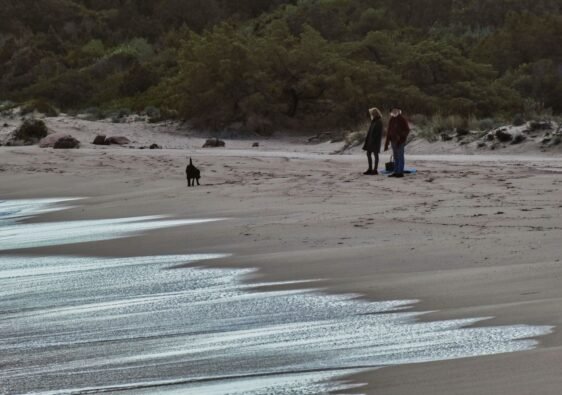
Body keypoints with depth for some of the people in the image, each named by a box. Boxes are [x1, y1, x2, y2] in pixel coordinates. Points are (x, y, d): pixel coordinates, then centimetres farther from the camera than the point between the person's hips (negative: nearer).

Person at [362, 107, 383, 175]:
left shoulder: (379, 122, -15)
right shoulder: (373, 121, 12)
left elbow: (378, 133, -20)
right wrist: (367, 139, 15)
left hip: (375, 141, -9)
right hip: (370, 139, 9)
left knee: (375, 154, -2)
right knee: (368, 154, 10)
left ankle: (375, 170, 3)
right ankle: (370, 169, 17)